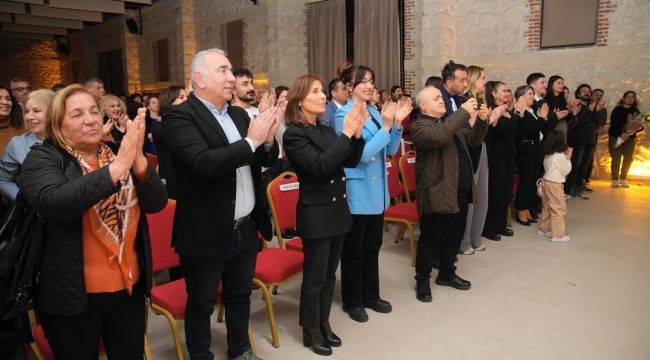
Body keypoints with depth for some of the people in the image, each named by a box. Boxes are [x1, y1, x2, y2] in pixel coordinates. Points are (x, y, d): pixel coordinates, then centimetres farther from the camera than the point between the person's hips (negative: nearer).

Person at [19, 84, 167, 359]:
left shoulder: (118, 153, 4)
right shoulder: (42, 159, -6)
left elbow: (157, 203, -7)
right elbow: (54, 203, -27)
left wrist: (137, 159, -24)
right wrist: (117, 167, -34)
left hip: (128, 286, 4)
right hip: (73, 294, -3)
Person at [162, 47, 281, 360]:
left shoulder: (238, 114, 9)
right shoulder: (179, 116, -13)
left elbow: (266, 161, 9)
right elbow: (203, 163, -28)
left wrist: (268, 138, -11)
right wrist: (251, 140, -23)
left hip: (246, 228, 7)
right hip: (207, 233, -7)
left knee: (240, 296, 23)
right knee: (201, 305, 12)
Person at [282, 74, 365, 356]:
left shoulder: (328, 130, 7)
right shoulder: (294, 135, -13)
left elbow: (350, 162, 5)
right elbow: (320, 166, -24)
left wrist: (356, 134, -10)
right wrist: (346, 134, -24)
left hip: (338, 210, 7)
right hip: (315, 215, -7)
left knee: (330, 274, 17)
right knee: (314, 276, 6)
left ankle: (324, 323, 32)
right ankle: (311, 331, 23)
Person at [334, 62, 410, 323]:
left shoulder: (375, 113, 8)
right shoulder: (343, 115, -13)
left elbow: (390, 151, 8)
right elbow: (361, 154, -21)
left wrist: (397, 123, -5)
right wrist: (385, 126, -21)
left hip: (377, 190, 7)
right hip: (357, 192, -7)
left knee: (373, 246, 17)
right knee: (354, 250, 7)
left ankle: (371, 296, 32)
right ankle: (352, 301, 22)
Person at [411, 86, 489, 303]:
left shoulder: (450, 123, 17)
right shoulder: (420, 126, -13)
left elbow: (473, 140, 18)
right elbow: (438, 136, -34)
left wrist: (481, 121, 0)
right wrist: (463, 112, -28)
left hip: (461, 193, 9)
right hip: (438, 196, -9)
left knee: (454, 237, 19)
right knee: (430, 241, 4)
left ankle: (447, 274, 36)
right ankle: (422, 281, 19)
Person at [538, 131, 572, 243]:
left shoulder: (548, 155, 7)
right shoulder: (560, 156, -17)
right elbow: (565, 171, -8)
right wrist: (568, 158, -2)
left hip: (546, 182, 9)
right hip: (555, 185, -9)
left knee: (547, 207, 19)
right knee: (559, 209, -3)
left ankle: (544, 228, 30)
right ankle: (557, 235, -1)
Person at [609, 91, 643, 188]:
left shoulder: (635, 111, 8)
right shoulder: (617, 109, -4)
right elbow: (613, 124, -13)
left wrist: (638, 127, -17)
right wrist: (622, 131, -27)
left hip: (630, 138, 4)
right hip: (616, 137, -4)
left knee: (628, 159, 5)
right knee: (616, 159, -4)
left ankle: (623, 179, 19)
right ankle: (615, 180, 5)